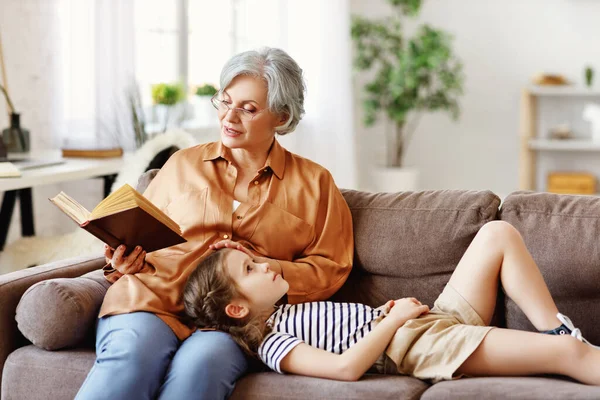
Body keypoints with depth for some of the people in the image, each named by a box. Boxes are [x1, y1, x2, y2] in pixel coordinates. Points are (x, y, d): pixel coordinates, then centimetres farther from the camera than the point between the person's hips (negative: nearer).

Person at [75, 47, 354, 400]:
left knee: (200, 365, -36)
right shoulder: (183, 165, 21)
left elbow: (330, 269, 10)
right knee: (130, 358, -34)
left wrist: (257, 266, -5)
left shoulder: (313, 183, 16)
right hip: (154, 297, 1)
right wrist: (126, 261, -2)